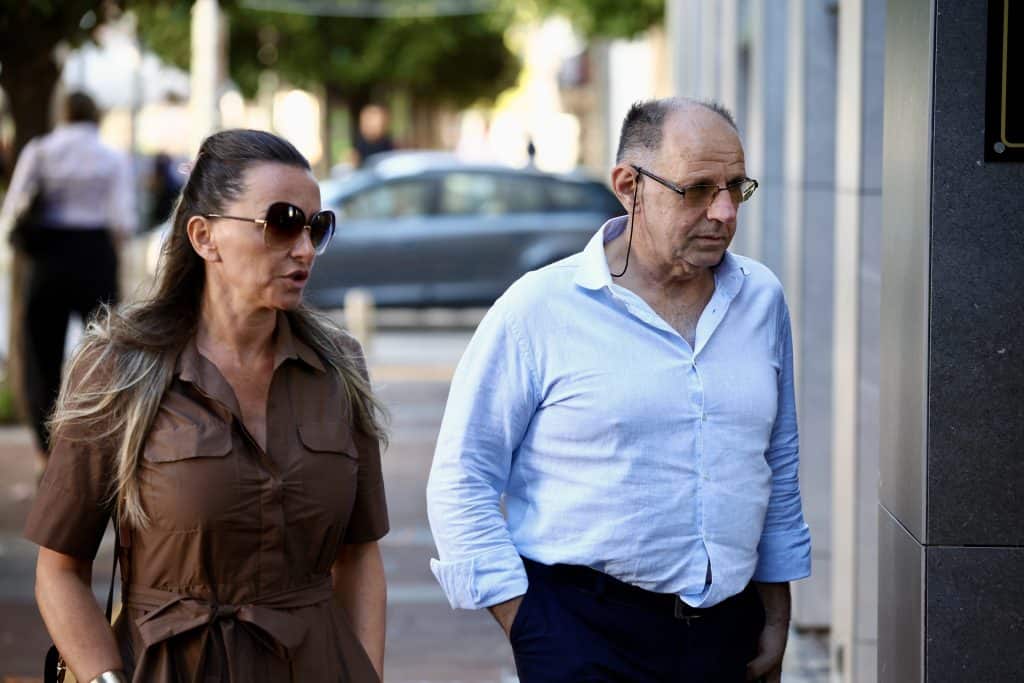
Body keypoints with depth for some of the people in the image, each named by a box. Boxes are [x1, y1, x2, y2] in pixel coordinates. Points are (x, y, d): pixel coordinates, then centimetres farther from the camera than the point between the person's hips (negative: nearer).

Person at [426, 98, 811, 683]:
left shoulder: (762, 299, 8)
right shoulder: (539, 310, -6)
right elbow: (462, 482, -5)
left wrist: (775, 622, 15)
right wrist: (530, 633, -9)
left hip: (726, 634, 4)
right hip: (584, 634, -4)